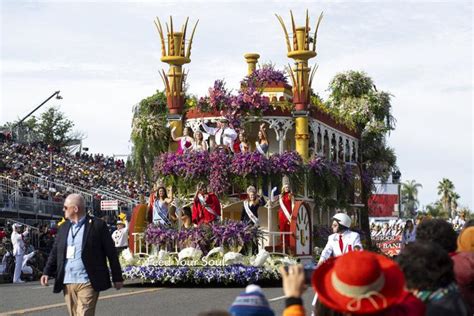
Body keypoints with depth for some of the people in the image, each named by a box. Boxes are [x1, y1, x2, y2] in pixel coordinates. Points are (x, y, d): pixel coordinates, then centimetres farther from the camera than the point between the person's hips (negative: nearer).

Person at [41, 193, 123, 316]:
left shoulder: (97, 225, -3)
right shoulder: (64, 228, 14)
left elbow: (111, 252, -1)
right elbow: (55, 252, 16)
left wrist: (117, 277, 0)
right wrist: (47, 272, 2)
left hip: (87, 283, -6)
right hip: (67, 283, 6)